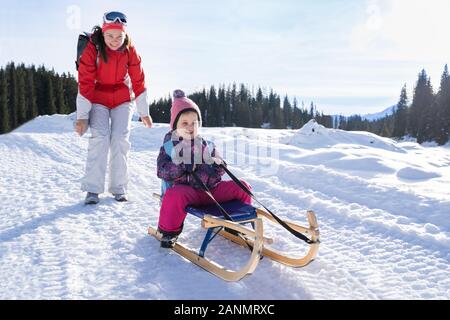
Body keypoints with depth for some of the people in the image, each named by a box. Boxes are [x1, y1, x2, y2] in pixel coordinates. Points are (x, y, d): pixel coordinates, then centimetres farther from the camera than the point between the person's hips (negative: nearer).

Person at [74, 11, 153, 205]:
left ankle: (118, 188, 1)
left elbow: (138, 81, -5)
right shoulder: (92, 49, -19)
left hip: (123, 99, 2)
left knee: (120, 140, -9)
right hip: (98, 99, -1)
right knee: (100, 139, -17)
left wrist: (144, 112, -2)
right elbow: (85, 83, -19)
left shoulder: (130, 51, -13)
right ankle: (92, 190, -11)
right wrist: (82, 116, -21)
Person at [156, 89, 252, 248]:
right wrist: (181, 167, -22)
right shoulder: (170, 146, 3)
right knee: (176, 194, -39)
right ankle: (169, 231, -11)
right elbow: (162, 171, -9)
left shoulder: (206, 145, 15)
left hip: (211, 187, 5)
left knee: (243, 187, -4)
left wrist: (219, 166, -4)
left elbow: (218, 171, 20)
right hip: (187, 188, -4)